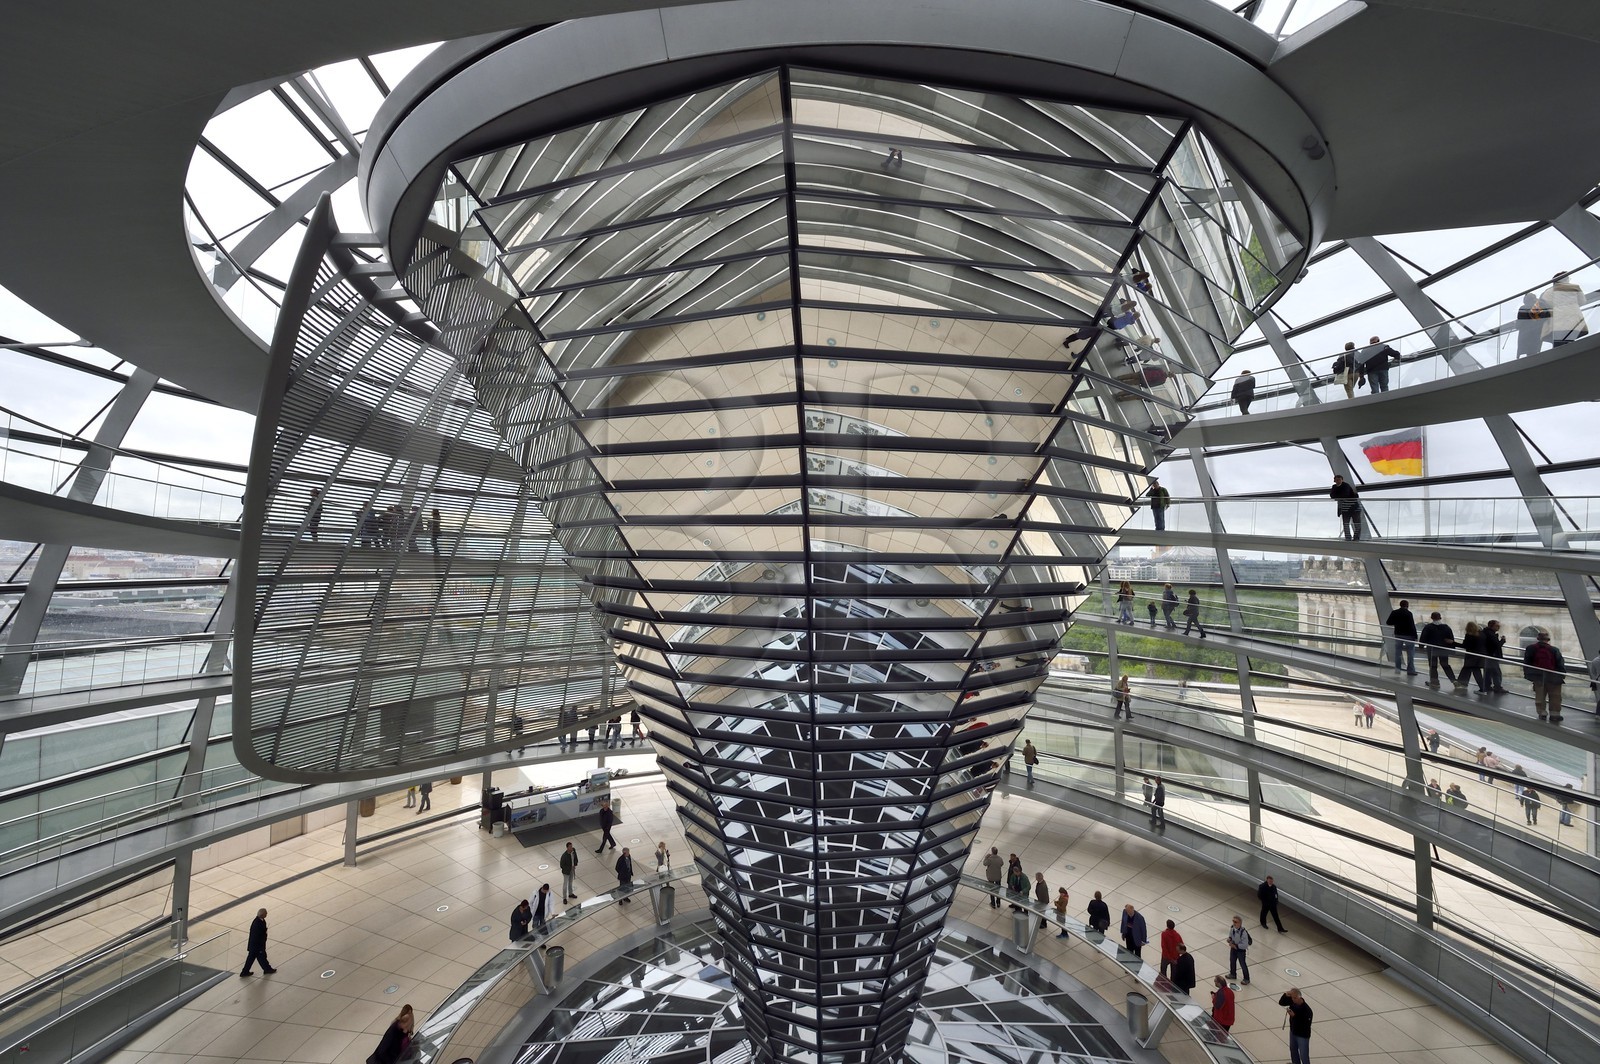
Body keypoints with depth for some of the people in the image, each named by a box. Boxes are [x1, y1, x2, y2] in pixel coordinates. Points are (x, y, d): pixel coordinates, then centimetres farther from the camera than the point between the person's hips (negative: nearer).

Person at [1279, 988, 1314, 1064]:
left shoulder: (1306, 1010, -34)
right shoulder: (1292, 1001, -16)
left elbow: (1306, 1025, -29)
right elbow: (1281, 1002, -8)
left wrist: (1294, 1016, -36)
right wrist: (1285, 995, -26)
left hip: (1303, 1035, -7)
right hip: (1293, 1031, 7)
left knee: (1304, 1056, 9)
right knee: (1293, 1049, 29)